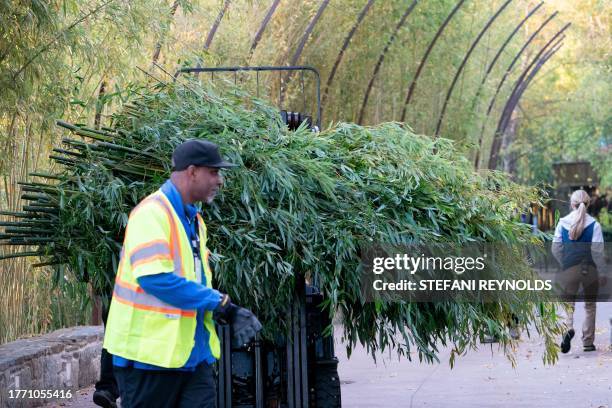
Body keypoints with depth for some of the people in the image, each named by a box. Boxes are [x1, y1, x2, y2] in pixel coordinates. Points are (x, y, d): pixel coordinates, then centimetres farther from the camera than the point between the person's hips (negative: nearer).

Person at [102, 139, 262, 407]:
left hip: (192, 352, 9)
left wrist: (229, 312, 3)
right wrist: (217, 301, -20)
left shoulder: (193, 219, 17)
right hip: (151, 353, -9)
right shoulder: (153, 212, -14)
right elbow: (153, 276, -26)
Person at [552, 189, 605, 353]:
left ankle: (568, 328, -21)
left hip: (569, 270, 1)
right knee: (590, 306, 15)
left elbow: (555, 248, 2)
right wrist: (600, 267, 2)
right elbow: (597, 250, -12)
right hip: (590, 269, -1)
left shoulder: (562, 223, -1)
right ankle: (588, 343, 18)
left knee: (569, 303, 10)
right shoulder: (593, 224, -7)